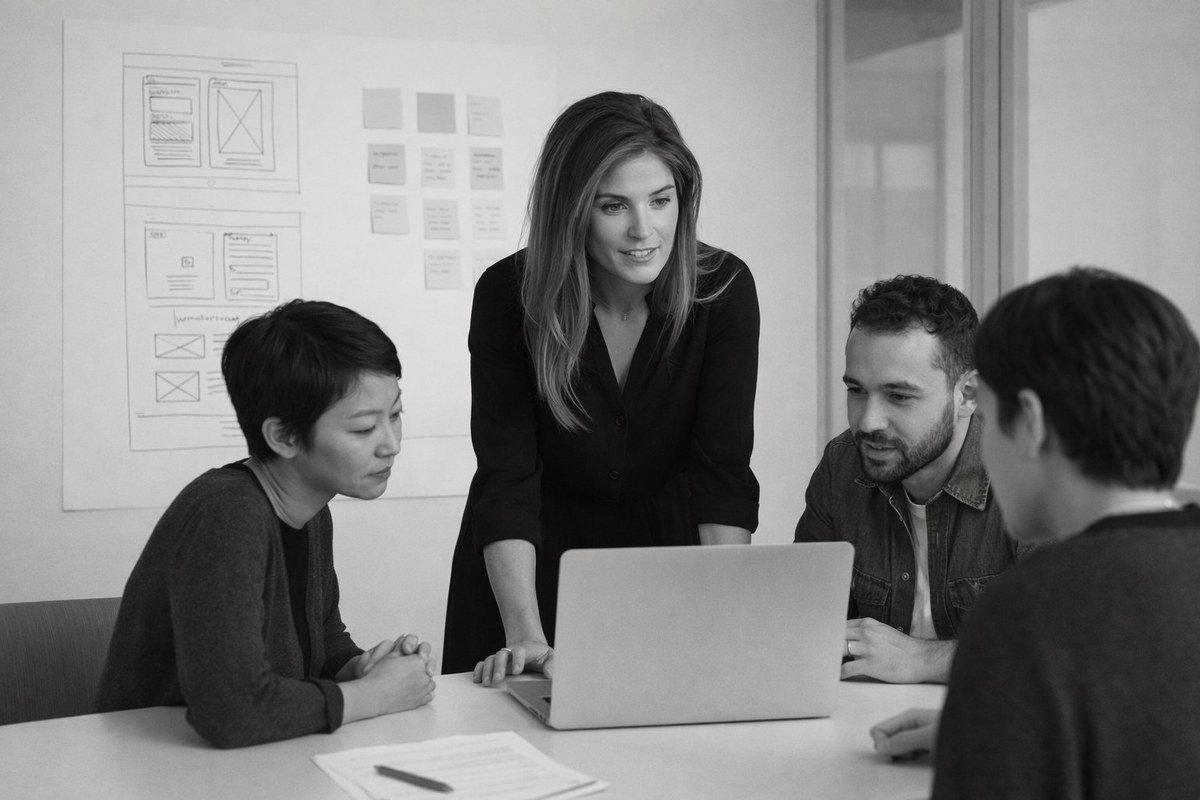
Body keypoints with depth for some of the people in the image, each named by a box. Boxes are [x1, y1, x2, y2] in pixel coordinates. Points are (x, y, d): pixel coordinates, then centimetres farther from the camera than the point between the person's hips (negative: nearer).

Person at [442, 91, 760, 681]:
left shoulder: (724, 289, -17)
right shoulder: (508, 294, -19)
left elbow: (724, 475, -18)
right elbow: (505, 481, -22)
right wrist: (527, 638, -32)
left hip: (666, 546, 1)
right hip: (535, 560, -1)